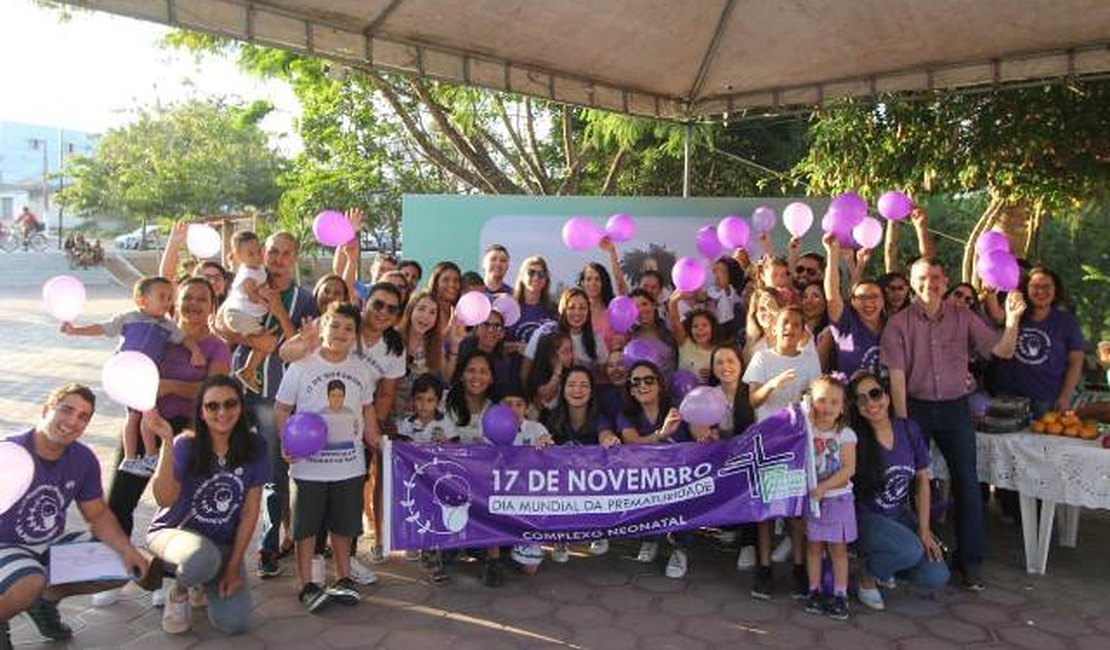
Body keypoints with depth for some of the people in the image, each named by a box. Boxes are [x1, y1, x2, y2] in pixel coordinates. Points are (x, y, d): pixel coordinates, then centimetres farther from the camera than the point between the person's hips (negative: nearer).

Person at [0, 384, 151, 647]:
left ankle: (47, 598, 16)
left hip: (53, 543, 6)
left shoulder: (84, 459, -5)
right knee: (31, 584, -36)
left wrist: (127, 550, -14)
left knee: (125, 567, -5)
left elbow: (98, 515, 2)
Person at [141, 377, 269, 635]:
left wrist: (233, 567, -6)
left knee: (235, 624, -14)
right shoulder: (186, 445, -14)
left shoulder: (254, 447, -7)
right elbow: (165, 499, -29)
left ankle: (206, 585, 21)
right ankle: (179, 592, 0)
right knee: (204, 558, -39)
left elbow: (250, 511, -3)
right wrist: (167, 441, -37)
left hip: (224, 543, 3)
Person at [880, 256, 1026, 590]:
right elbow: (896, 375, -9)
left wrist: (1012, 319, -21)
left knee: (967, 482, 3)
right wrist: (902, 421, -13)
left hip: (955, 406, 1)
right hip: (917, 407, -1)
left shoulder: (964, 318, 0)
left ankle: (970, 560, 15)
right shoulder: (899, 323, -6)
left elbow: (1003, 351, -3)